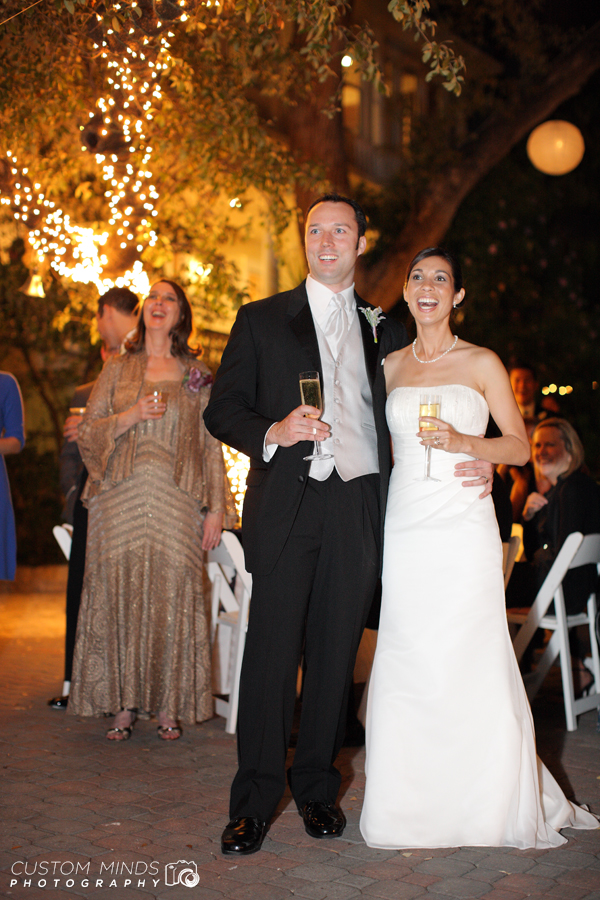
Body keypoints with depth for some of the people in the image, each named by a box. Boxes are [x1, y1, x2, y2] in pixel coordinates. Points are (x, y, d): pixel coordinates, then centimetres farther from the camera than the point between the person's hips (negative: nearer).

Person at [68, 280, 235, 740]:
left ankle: (168, 706, 7)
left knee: (171, 598, -3)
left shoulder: (197, 375, 11)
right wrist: (131, 416, -9)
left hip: (175, 501, -1)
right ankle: (124, 705, 8)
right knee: (119, 596, -1)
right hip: (121, 497, 1)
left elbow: (212, 444, 8)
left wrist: (216, 507, 1)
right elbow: (89, 431, 9)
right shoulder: (117, 369, 13)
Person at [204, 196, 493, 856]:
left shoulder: (384, 330, 17)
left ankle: (317, 788, 21)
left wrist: (470, 457, 5)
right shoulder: (261, 320, 10)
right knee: (271, 649, -4)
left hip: (358, 509, 2)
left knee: (335, 651, 7)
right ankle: (254, 801, 7)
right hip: (287, 505, -2)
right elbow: (221, 409, 4)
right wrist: (272, 431, -16)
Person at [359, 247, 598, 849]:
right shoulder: (390, 367, 14)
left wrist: (461, 442, -12)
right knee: (408, 661, 0)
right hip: (405, 526, 3)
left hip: (463, 528, -3)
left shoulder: (482, 363, 5)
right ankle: (415, 805, 13)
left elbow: (519, 447, 3)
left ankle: (491, 806, 13)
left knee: (471, 659, -4)